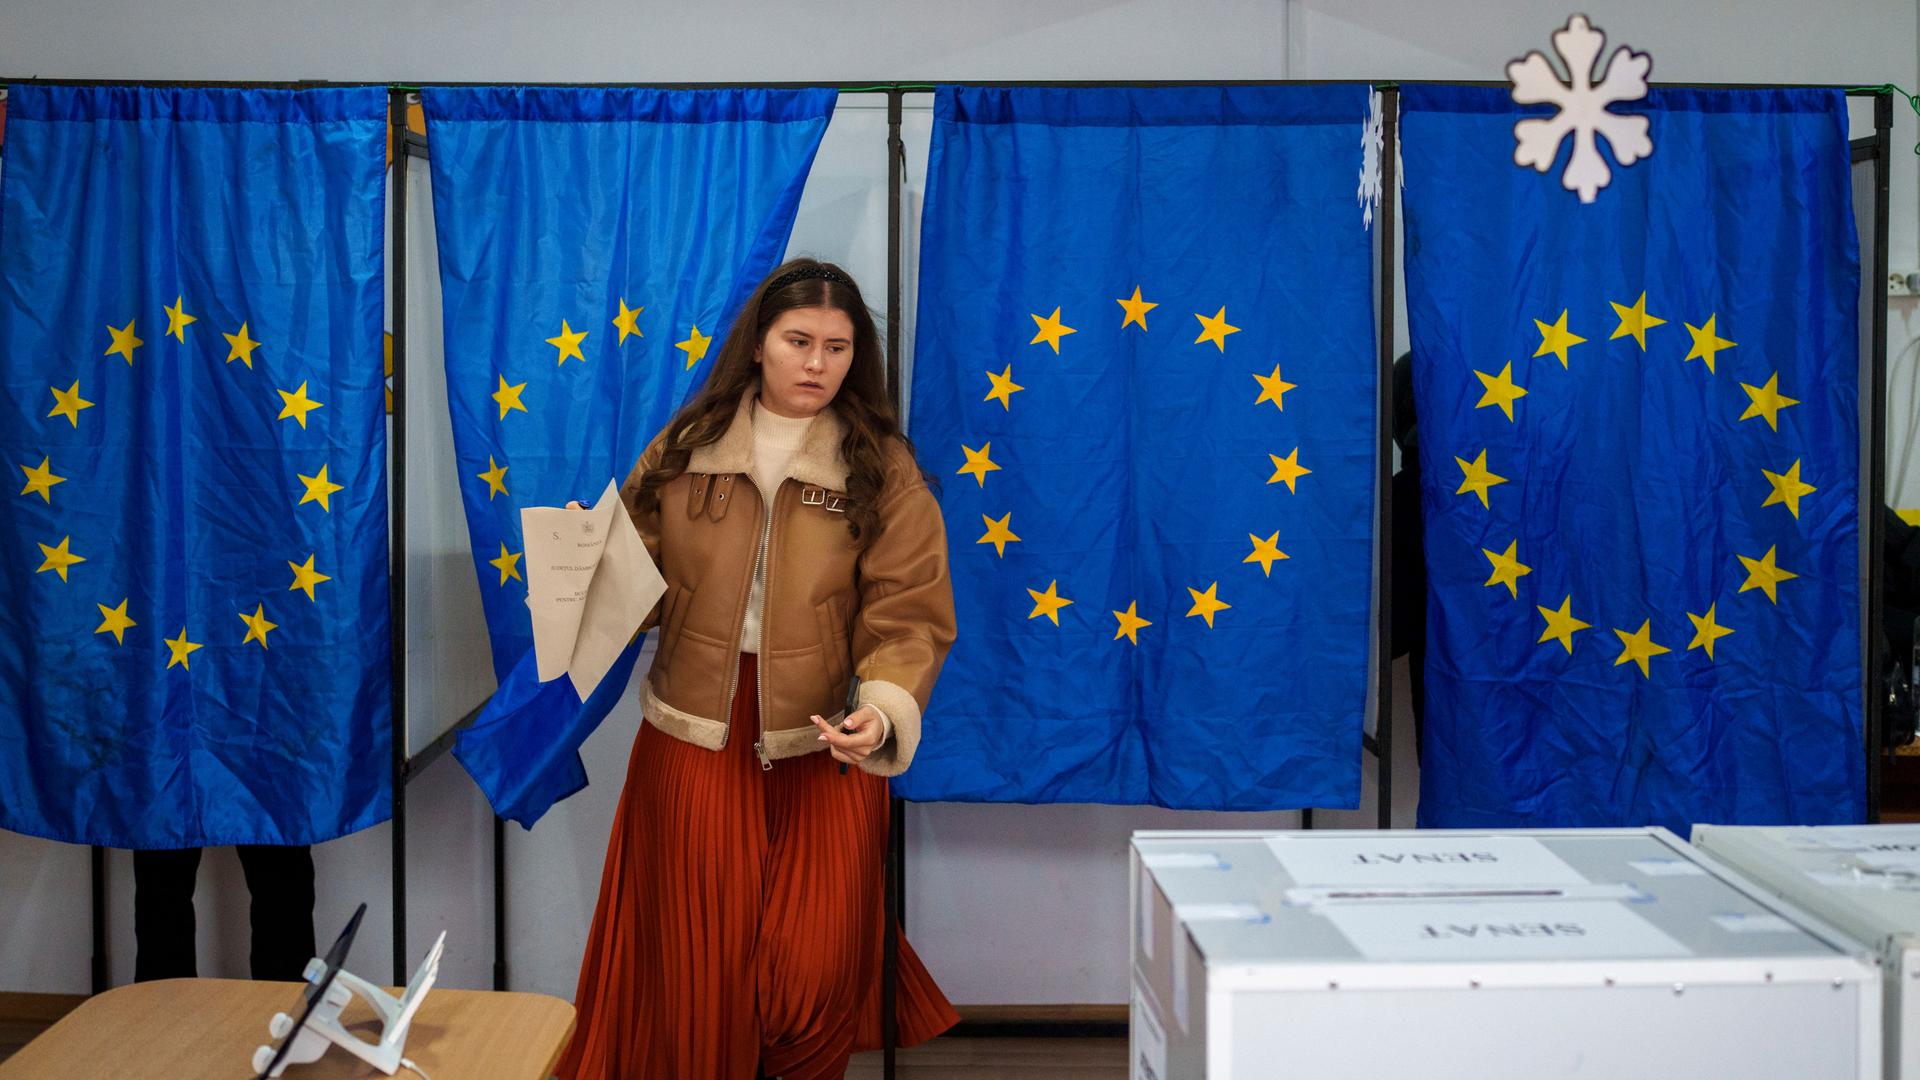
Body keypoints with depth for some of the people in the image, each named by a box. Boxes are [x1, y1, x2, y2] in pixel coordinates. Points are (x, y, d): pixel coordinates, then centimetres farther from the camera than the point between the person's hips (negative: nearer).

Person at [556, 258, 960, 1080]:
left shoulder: (883, 467, -3)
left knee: (814, 966, -1)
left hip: (822, 742, -1)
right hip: (697, 733, 2)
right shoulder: (686, 447, 3)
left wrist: (884, 709, -25)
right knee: (699, 958, 7)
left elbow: (908, 614, -8)